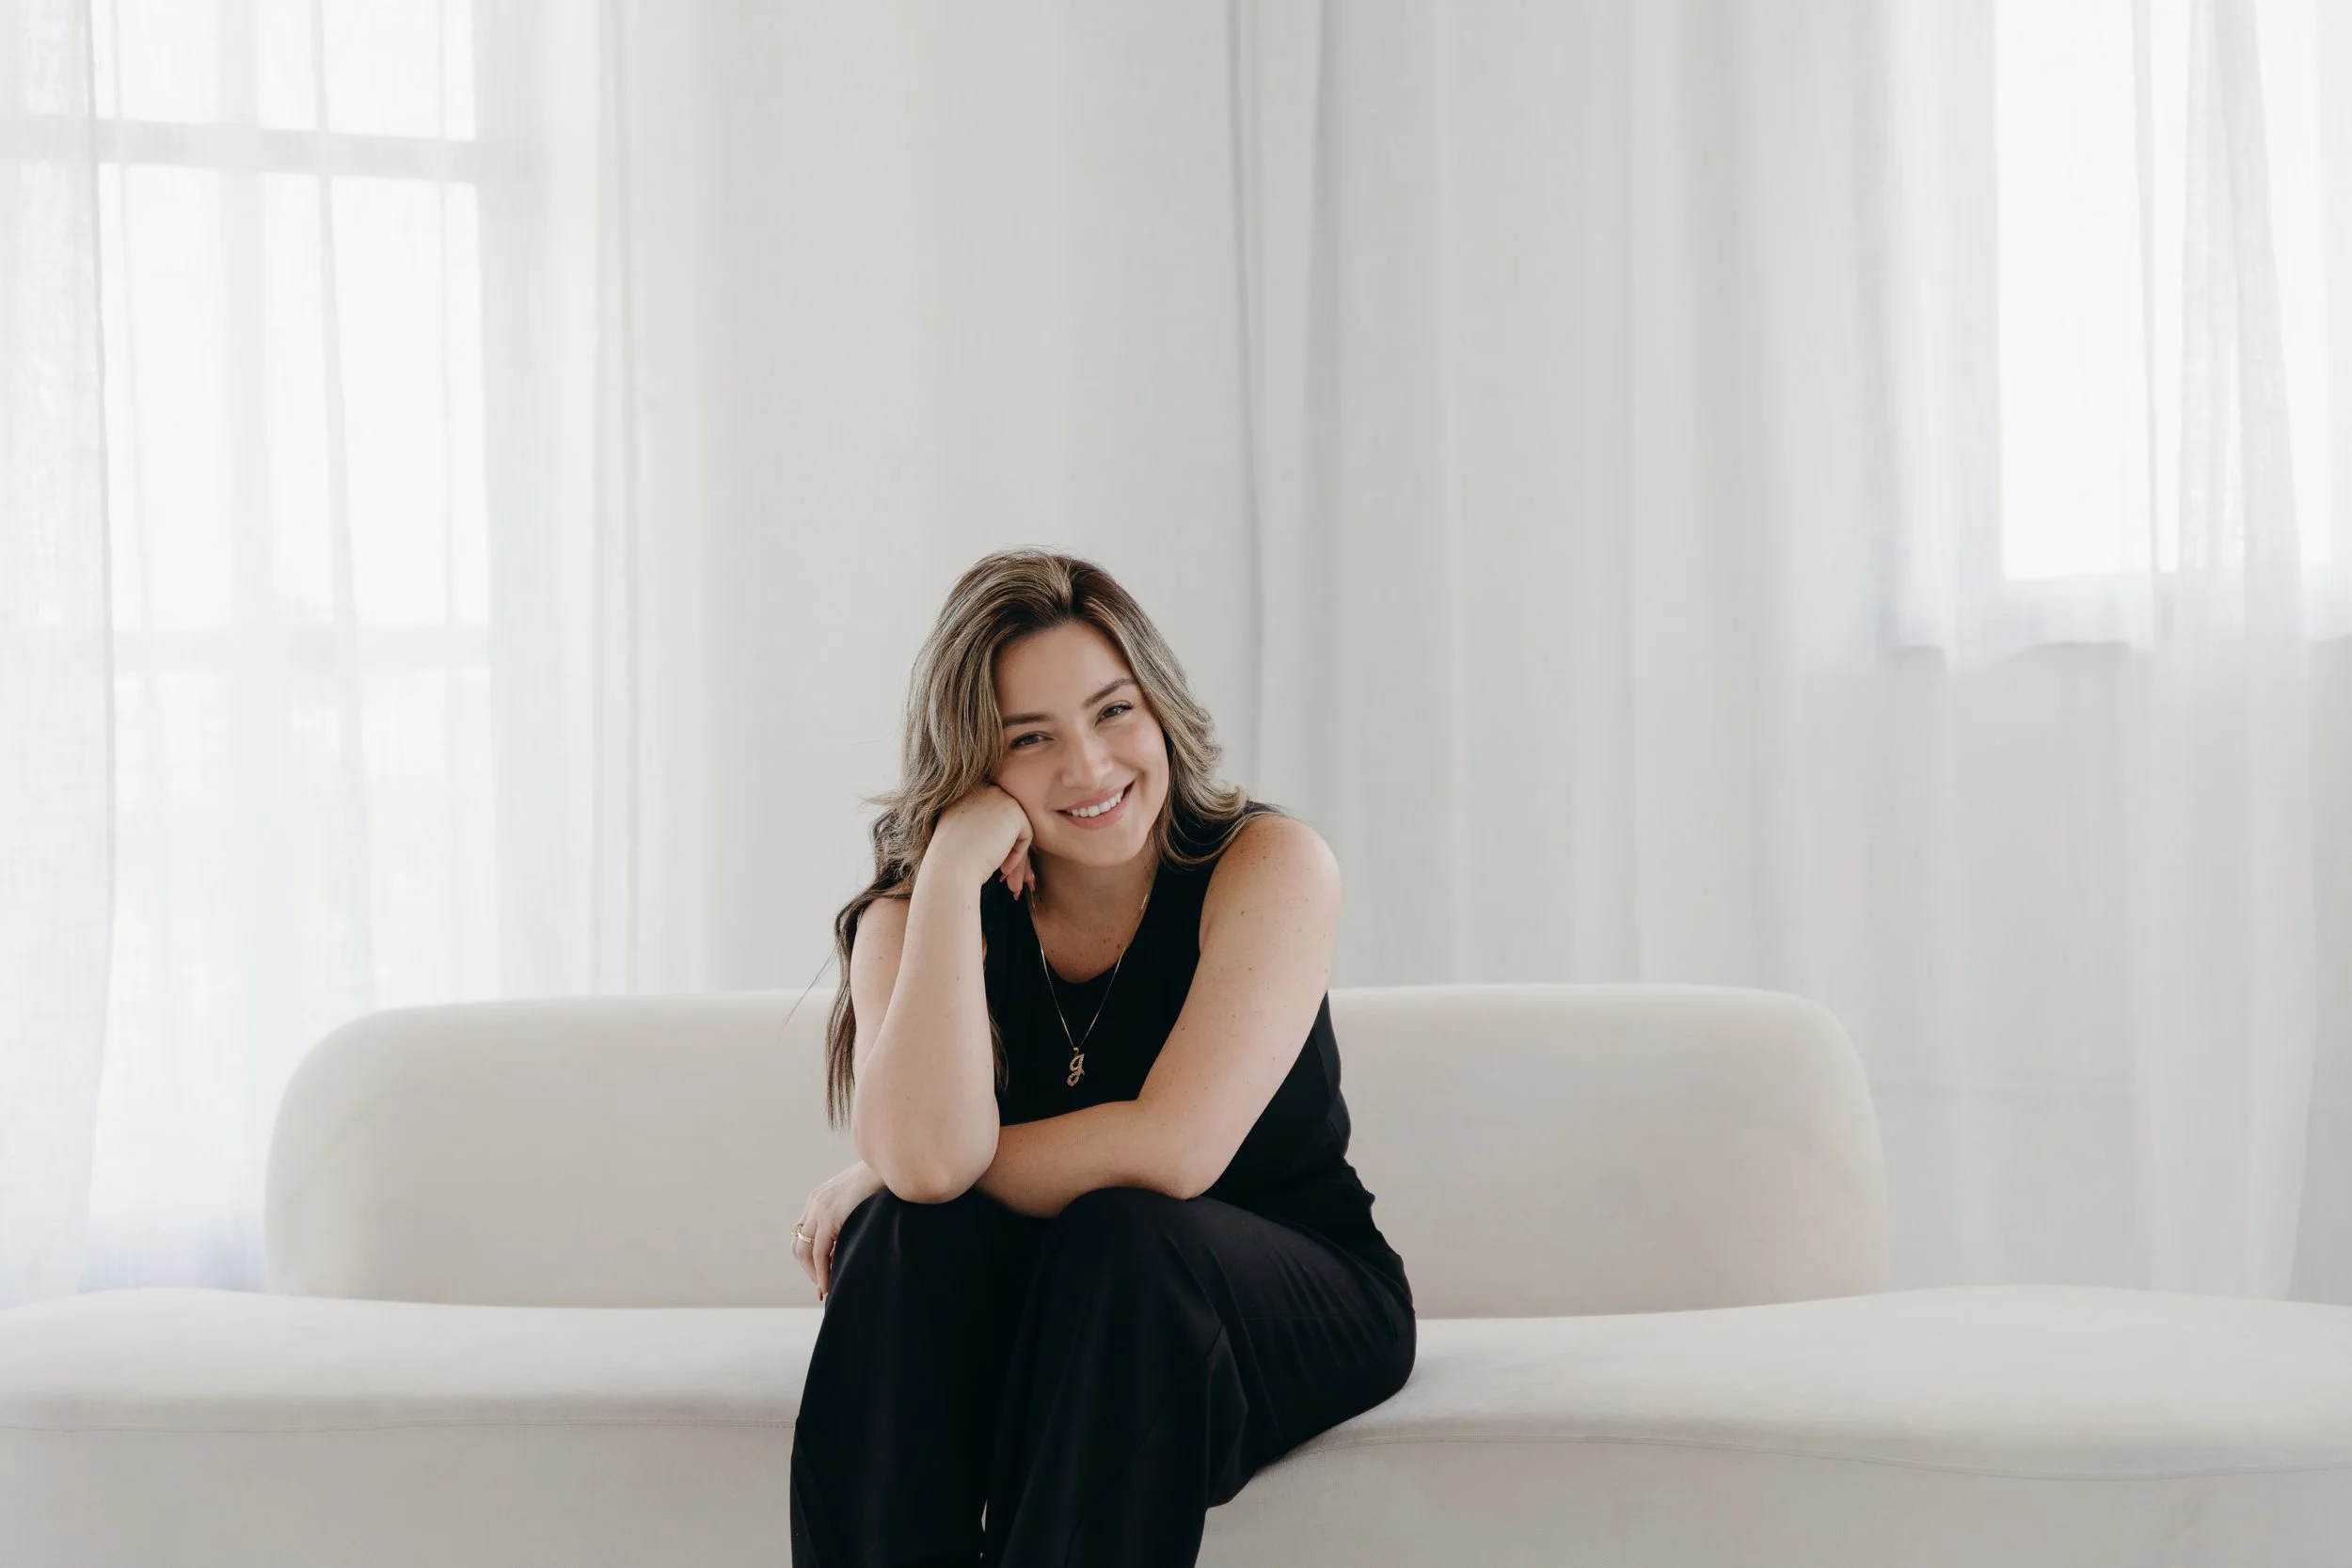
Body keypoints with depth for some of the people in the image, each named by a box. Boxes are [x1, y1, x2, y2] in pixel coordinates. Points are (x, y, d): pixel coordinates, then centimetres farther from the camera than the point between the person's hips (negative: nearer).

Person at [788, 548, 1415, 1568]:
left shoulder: (1271, 866, -14)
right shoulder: (917, 912, -5)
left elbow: (1171, 1150, -25)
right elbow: (927, 1153, -26)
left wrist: (903, 1174, -15)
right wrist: (950, 874, -25)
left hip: (1302, 1305, -2)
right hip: (1019, 1318, 2)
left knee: (1121, 1238, -33)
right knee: (908, 1233, -28)